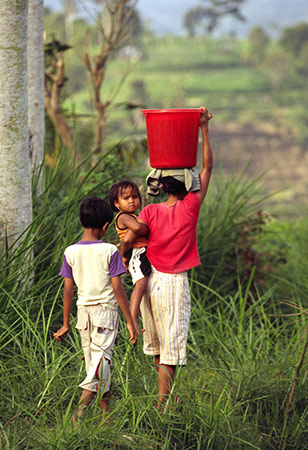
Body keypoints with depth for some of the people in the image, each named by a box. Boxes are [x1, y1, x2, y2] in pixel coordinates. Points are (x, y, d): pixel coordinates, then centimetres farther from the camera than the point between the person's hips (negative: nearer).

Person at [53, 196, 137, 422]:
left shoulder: (71, 252, 0)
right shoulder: (109, 251, -10)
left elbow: (68, 290, 3)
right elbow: (118, 289, -10)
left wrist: (66, 325, 11)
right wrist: (130, 322, -4)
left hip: (83, 312, 5)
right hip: (106, 311, -5)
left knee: (93, 363, 14)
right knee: (100, 363, -7)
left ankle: (108, 413, 24)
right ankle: (80, 410, -22)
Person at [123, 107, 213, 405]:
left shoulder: (150, 212, -2)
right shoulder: (190, 207, -7)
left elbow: (128, 239, -16)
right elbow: (207, 167, -1)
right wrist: (204, 129, 1)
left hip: (150, 280, 4)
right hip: (175, 283, -3)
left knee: (158, 345, 17)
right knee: (171, 347, -1)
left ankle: (164, 396, 30)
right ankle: (162, 405, -5)